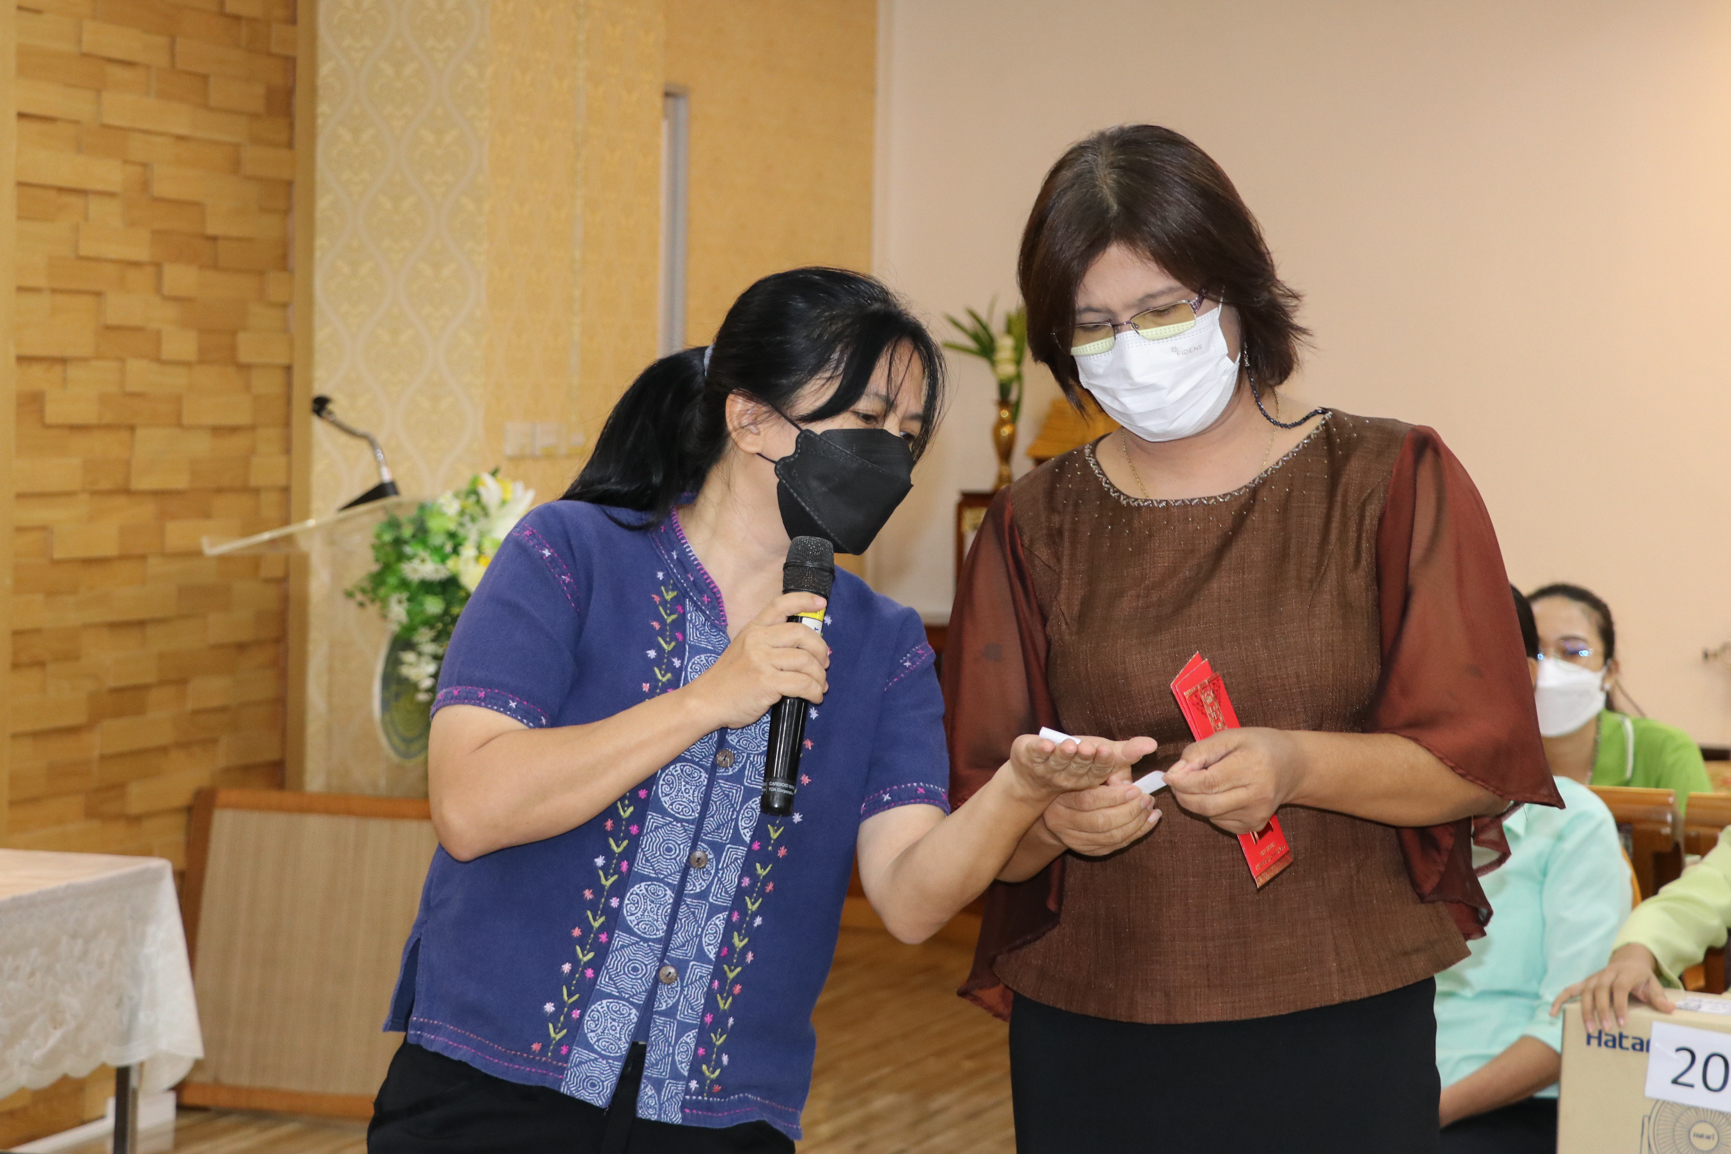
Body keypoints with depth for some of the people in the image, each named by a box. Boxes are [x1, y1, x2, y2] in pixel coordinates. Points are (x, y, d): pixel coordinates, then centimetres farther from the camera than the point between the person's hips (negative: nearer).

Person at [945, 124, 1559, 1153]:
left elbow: (1481, 762, -6)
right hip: (1089, 1038, 2)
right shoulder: (1035, 527, 5)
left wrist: (1296, 767, -23)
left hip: (1341, 1033, -1)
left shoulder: (1392, 483, 0)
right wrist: (1053, 818, -21)